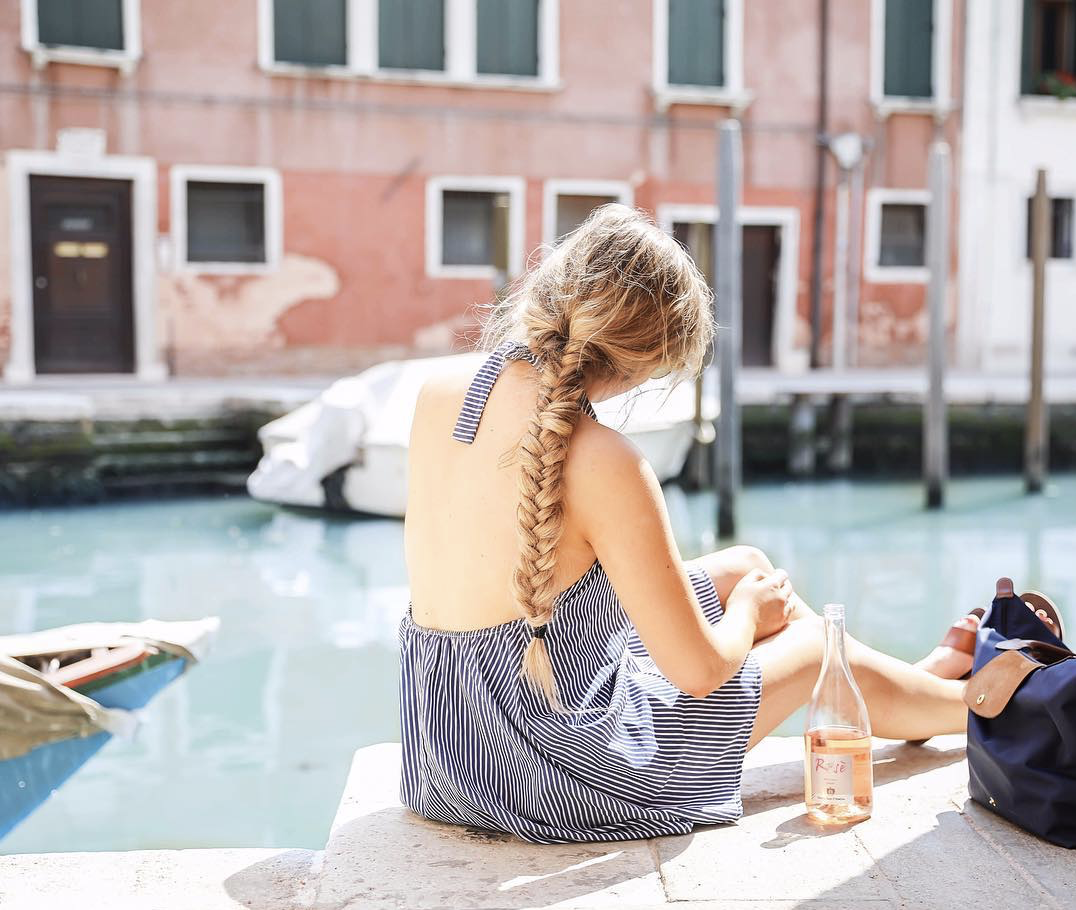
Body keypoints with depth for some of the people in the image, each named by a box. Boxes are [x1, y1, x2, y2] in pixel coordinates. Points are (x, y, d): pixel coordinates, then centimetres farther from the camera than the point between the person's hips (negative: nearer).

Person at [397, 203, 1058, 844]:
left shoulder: (436, 397, -5)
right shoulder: (604, 463, -27)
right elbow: (700, 670, -17)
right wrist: (748, 608, 4)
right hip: (546, 774, -7)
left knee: (743, 566, 21)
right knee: (819, 647, 17)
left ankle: (914, 676, 46)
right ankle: (973, 701, 49)